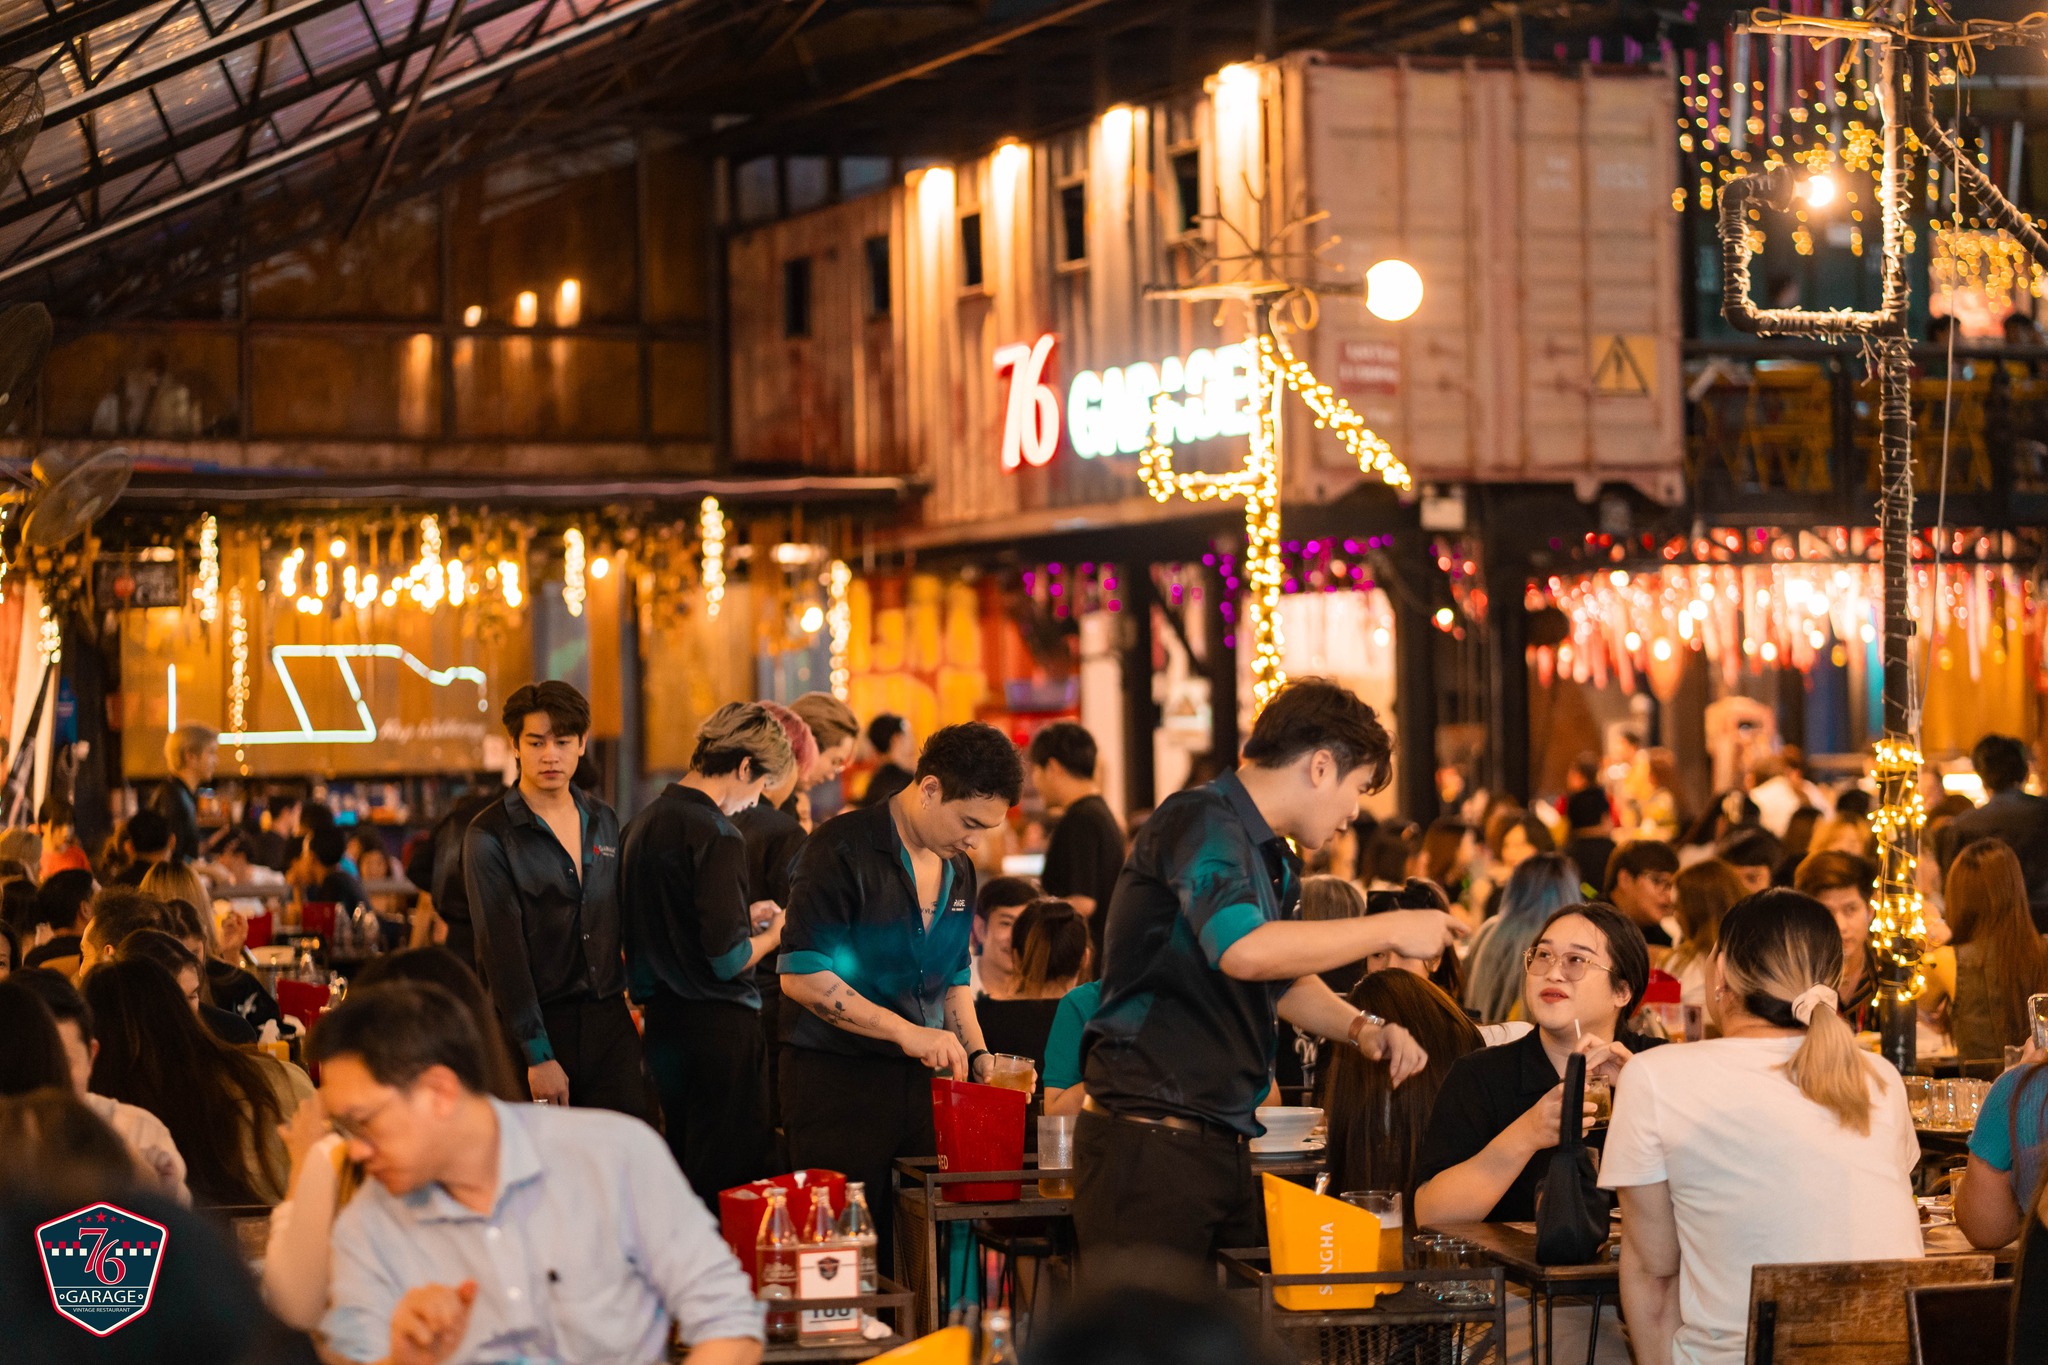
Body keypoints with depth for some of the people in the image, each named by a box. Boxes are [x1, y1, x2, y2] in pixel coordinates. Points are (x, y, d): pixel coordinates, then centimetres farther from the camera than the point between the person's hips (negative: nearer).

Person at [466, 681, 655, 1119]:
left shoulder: (604, 821, 12)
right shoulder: (490, 835, -5)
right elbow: (502, 950, -10)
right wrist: (538, 1055, -15)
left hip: (608, 1021, 5)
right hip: (538, 1023, -5)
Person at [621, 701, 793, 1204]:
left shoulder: (643, 824, 10)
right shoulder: (716, 835, -17)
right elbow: (727, 959, -21)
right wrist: (772, 936, -2)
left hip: (662, 1025, 9)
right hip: (719, 1027, -9)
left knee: (684, 1177, 16)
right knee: (732, 1183, -4)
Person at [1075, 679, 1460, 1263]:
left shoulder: (1274, 859, 19)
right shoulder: (1200, 822, -12)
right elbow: (1244, 950, -28)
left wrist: (1360, 1028, 11)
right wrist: (1389, 930, -18)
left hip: (1224, 1145, 10)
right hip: (1149, 1142, -10)